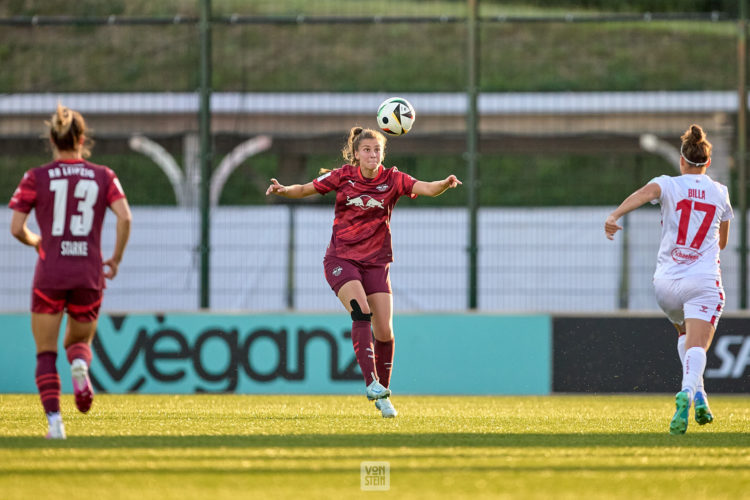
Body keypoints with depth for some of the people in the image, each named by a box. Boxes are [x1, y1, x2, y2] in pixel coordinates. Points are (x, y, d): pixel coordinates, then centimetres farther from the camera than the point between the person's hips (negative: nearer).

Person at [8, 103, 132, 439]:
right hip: (89, 273, 2)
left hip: (50, 274, -2)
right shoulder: (103, 176, 5)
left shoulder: (36, 178, 0)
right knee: (79, 342, 22)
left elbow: (16, 228, -1)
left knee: (45, 353, 8)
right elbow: (124, 217, -8)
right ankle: (80, 366, -15)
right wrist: (115, 259, 5)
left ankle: (54, 420, -9)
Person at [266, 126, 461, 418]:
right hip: (341, 259, -2)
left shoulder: (392, 179, -2)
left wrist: (445, 184, -37)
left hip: (376, 262, 2)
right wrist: (283, 191, -16)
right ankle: (371, 382, -29)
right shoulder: (343, 177, -1)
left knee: (384, 331, -3)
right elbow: (305, 189, 4)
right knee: (361, 312, -26)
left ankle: (382, 394, 14)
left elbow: (427, 188, -16)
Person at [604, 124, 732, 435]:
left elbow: (645, 193, -21)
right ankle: (688, 392, -43)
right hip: (704, 281, -1)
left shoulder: (669, 185, 3)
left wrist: (614, 216, -35)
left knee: (685, 334, 29)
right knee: (696, 347, -13)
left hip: (667, 281, 1)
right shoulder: (720, 193, 11)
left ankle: (698, 396, 17)